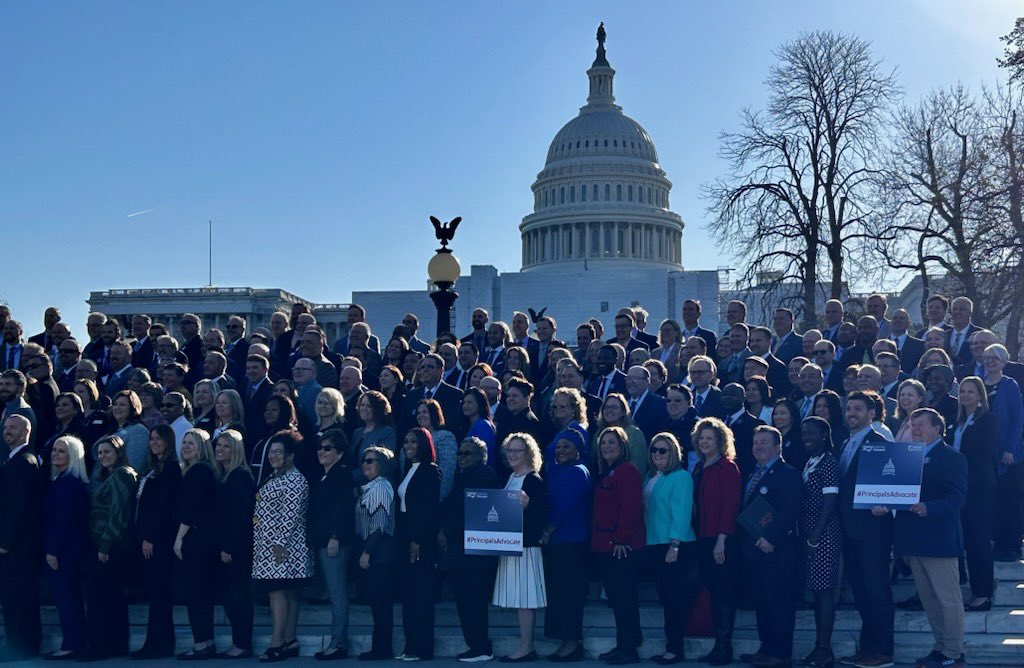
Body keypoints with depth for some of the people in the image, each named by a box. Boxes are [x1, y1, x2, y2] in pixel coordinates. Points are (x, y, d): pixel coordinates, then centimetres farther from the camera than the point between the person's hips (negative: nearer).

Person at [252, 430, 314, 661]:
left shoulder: (295, 480, -10)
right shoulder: (274, 479, 20)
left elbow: (292, 515, -17)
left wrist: (281, 543, -21)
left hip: (283, 546, -9)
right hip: (268, 545, 9)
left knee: (278, 591, -12)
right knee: (288, 593, 9)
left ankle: (277, 643, -13)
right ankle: (289, 641, 10)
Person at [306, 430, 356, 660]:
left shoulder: (342, 474, -7)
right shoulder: (322, 478, 21)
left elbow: (345, 508, -15)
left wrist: (336, 537, -20)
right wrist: (312, 539, 16)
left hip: (335, 542, -9)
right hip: (321, 542, 9)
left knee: (337, 594, -8)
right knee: (335, 595, 10)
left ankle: (338, 643, -6)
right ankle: (340, 642, 14)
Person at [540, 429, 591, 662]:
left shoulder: (577, 473, -9)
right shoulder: (557, 471, 18)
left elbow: (565, 508, -17)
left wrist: (547, 532, -12)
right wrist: (547, 534, 7)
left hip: (570, 542, -9)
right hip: (556, 542, 9)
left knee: (568, 590, -7)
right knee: (559, 590, 9)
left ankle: (572, 641, -3)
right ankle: (569, 642, 13)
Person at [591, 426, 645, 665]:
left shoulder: (628, 471, -11)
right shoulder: (604, 474, 18)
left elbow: (630, 508, -19)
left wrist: (621, 539, -20)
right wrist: (596, 540, 16)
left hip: (622, 547, -9)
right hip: (604, 546, 9)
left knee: (623, 597, -5)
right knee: (616, 596, 13)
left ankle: (628, 648, 1)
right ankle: (625, 644, 21)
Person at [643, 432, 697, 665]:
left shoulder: (681, 477, -9)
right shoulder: (651, 479, 14)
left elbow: (681, 513, -14)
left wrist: (674, 545, -19)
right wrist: (648, 545, 8)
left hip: (676, 548, -7)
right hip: (654, 547, 7)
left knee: (676, 599, -3)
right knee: (665, 598, 10)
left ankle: (675, 649, 3)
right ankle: (670, 646, 16)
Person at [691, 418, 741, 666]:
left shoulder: (727, 467, -8)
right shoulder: (699, 468, 14)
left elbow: (730, 506, -13)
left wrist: (721, 540, -17)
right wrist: (698, 535, 7)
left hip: (722, 540, -7)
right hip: (703, 539, 7)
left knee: (723, 591, -3)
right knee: (713, 590, 9)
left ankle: (725, 647, 2)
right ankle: (718, 644, 15)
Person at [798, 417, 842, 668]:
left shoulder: (828, 463, -9)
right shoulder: (809, 463, 14)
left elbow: (829, 503, -14)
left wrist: (815, 538, -17)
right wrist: (805, 536, 10)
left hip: (824, 536, -8)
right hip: (809, 535, 8)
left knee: (824, 590, -5)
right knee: (816, 590, 11)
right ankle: (820, 647, 16)